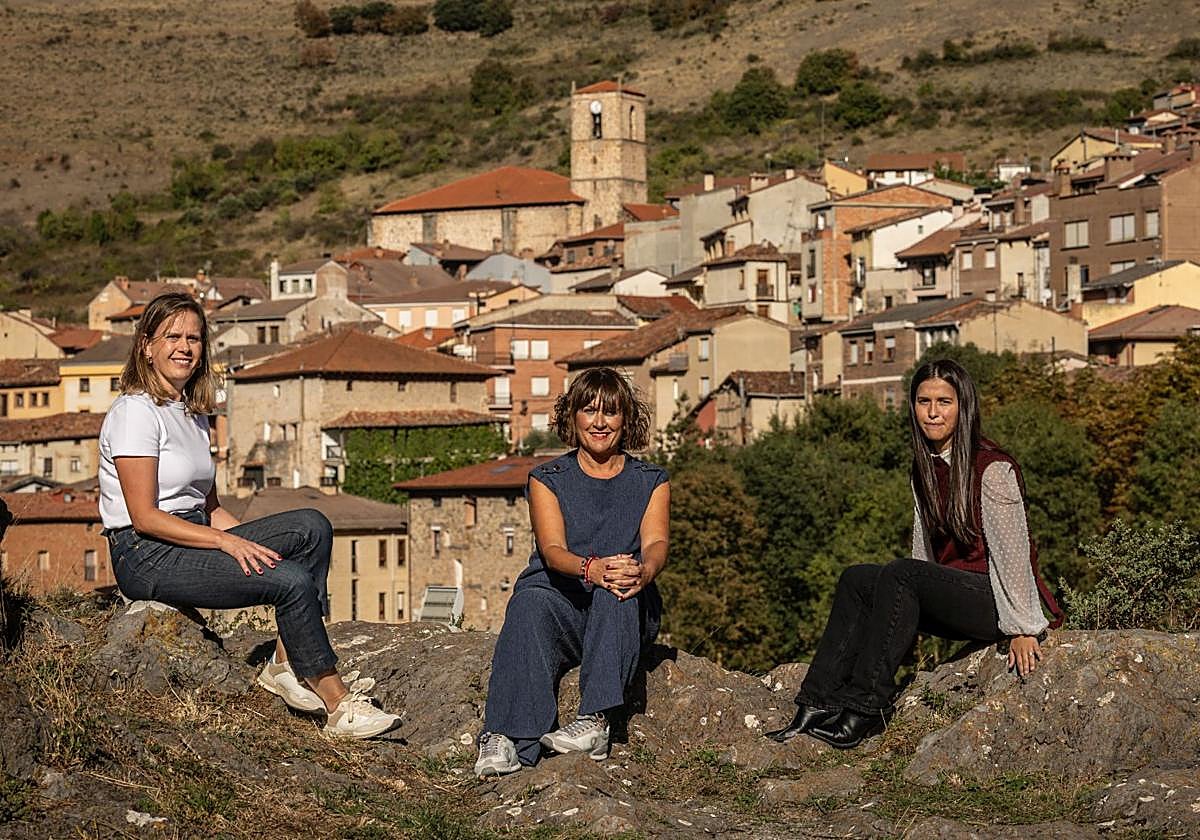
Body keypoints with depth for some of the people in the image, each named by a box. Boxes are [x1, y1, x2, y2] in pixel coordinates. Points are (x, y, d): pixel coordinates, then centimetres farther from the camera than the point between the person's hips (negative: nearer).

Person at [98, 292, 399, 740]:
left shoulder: (192, 414, 17)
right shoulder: (136, 412, -11)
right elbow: (145, 517, -18)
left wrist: (250, 543, -1)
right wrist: (227, 541, -23)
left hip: (193, 541, 9)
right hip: (146, 557, -9)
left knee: (312, 528, -8)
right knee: (292, 581, -23)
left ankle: (285, 665, -11)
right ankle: (339, 707, -15)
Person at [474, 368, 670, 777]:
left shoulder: (650, 482, 14)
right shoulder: (547, 479, 11)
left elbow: (655, 543, -6)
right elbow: (552, 549, -7)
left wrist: (644, 570, -33)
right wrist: (591, 568, -32)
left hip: (627, 618, 1)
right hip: (561, 600, 0)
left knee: (617, 592, -35)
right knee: (530, 604, -35)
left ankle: (596, 722, -43)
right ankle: (505, 738, -49)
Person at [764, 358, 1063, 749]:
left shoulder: (993, 468, -13)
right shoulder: (926, 468, 12)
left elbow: (1013, 551, -14)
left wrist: (1023, 629, -15)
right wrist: (915, 623, 12)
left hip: (996, 599, -8)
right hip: (951, 593, 8)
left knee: (899, 574, -28)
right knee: (856, 580, -10)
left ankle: (866, 710, -28)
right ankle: (818, 705, -20)